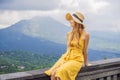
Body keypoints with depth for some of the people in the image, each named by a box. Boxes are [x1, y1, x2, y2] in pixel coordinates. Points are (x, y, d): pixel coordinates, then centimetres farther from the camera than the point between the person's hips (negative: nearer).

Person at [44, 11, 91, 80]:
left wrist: (86, 63, 12)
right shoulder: (69, 34, 11)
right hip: (66, 58, 5)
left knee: (60, 72, -30)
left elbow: (85, 51, 4)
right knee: (53, 73, -22)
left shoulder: (85, 34, -5)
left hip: (77, 60, -5)